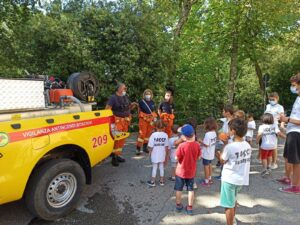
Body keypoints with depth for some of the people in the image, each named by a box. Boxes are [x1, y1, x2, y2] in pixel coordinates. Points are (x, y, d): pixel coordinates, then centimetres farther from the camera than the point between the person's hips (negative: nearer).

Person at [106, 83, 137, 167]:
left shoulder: (126, 97, 13)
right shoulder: (113, 98, -9)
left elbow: (129, 107, 22)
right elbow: (107, 108, -17)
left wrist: (133, 105, 2)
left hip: (125, 121, 7)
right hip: (117, 121, -7)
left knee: (122, 139, 12)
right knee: (116, 139, -8)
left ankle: (118, 155, 25)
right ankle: (114, 157, 4)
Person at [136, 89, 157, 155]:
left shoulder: (152, 102, 6)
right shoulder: (141, 102, -7)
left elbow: (154, 111, 12)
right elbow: (139, 110, 1)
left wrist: (155, 118, 6)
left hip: (151, 119, 5)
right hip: (143, 119, -5)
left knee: (148, 133, 11)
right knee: (142, 133, -10)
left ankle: (145, 147, 25)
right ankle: (138, 149, -5)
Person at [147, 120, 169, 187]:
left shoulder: (153, 135, -17)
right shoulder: (165, 135, -8)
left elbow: (151, 146, -13)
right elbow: (166, 146, -2)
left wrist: (150, 153, 4)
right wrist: (166, 155, 10)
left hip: (155, 155, -2)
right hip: (162, 155, 2)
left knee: (154, 168, 11)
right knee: (162, 167, 16)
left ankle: (152, 182, 21)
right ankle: (161, 181, 26)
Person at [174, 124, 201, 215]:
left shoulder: (181, 146, -24)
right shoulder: (197, 145, -13)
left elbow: (177, 158, -15)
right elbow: (198, 157, -2)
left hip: (181, 171, -3)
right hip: (191, 172, 3)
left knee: (179, 189, 16)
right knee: (191, 189, 16)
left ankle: (178, 205, 31)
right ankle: (190, 208, 25)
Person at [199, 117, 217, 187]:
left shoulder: (207, 134, -27)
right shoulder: (214, 132, -1)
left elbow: (206, 144, -25)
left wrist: (200, 141, -13)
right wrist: (203, 141, 6)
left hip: (206, 154, -8)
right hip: (211, 153, 8)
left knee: (206, 166, 7)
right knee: (209, 165, 23)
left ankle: (206, 181, 19)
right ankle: (209, 179, 37)